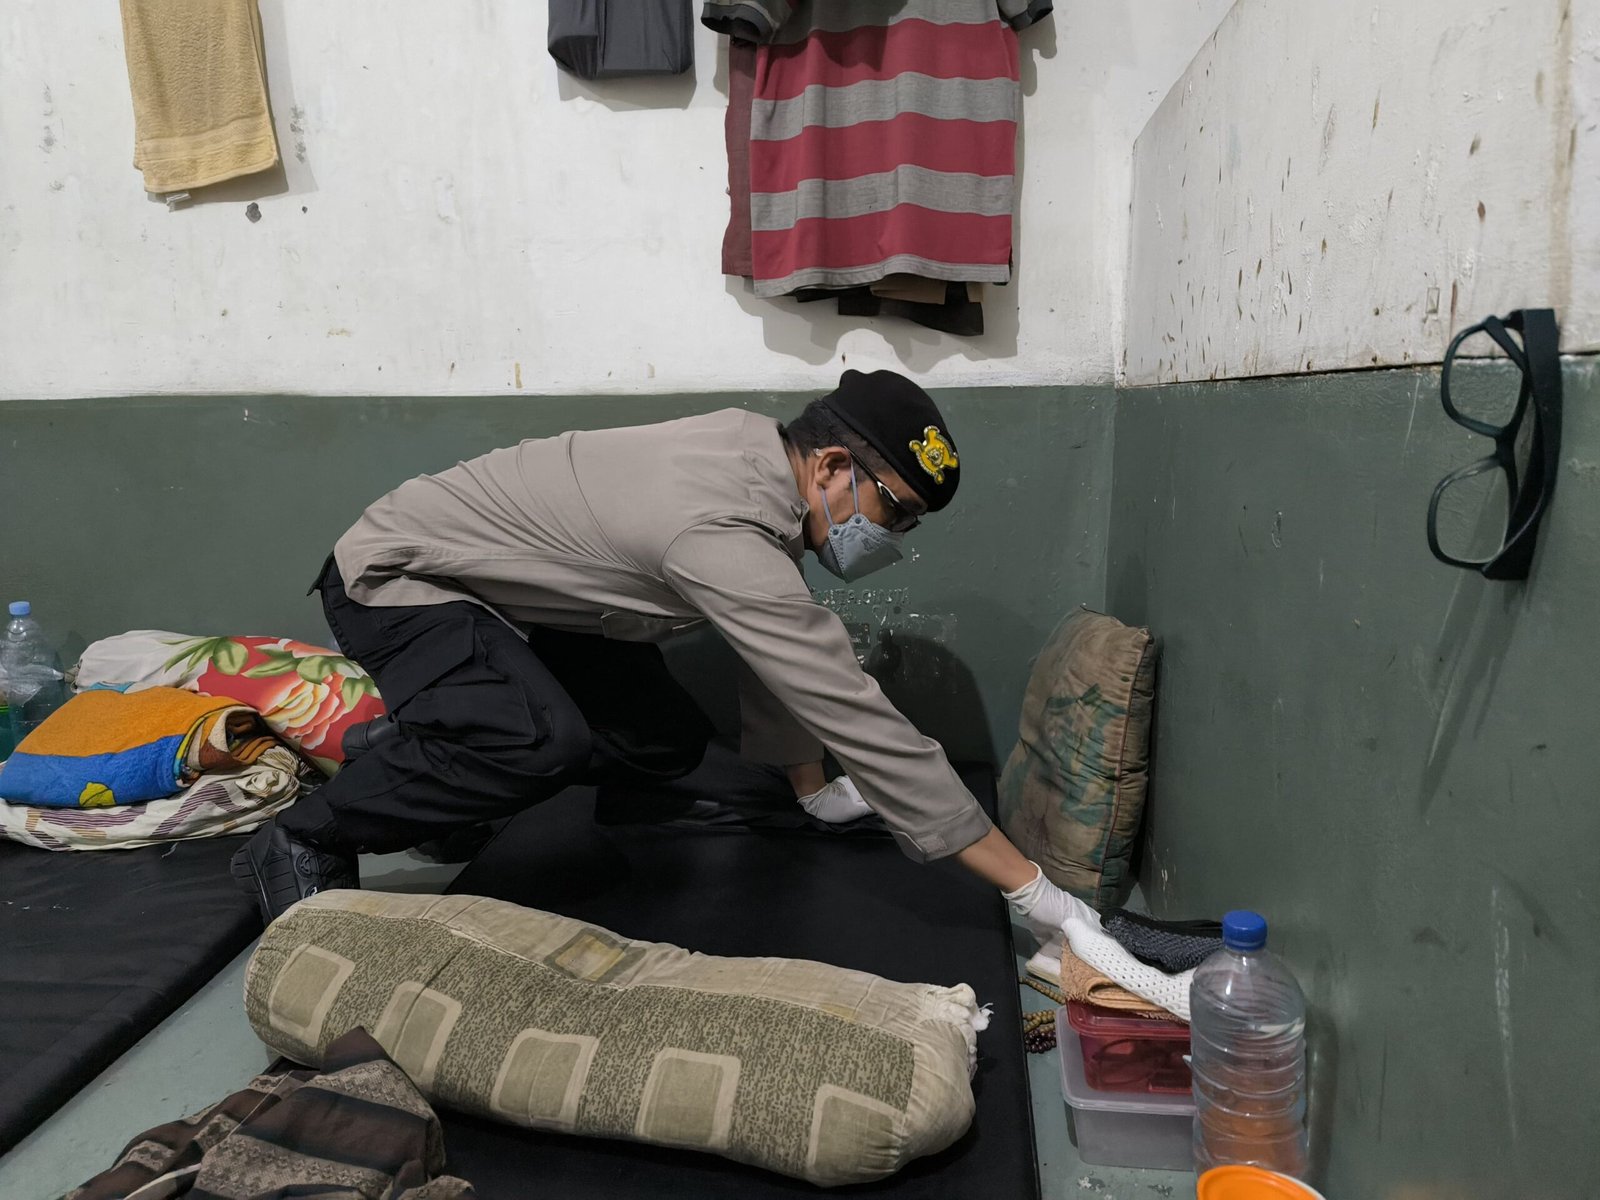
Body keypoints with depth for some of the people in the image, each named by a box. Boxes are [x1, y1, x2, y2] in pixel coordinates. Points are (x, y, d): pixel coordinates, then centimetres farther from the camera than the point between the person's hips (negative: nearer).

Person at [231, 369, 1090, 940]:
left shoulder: (757, 447, -8)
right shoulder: (724, 535, -36)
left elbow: (784, 660, 3)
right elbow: (854, 716, -36)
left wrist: (816, 787, 9)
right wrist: (1029, 889, -30)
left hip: (499, 593, 9)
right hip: (398, 579, -9)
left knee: (668, 741, 5)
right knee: (546, 742, -34)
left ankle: (417, 752, 21)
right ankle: (302, 847, -9)